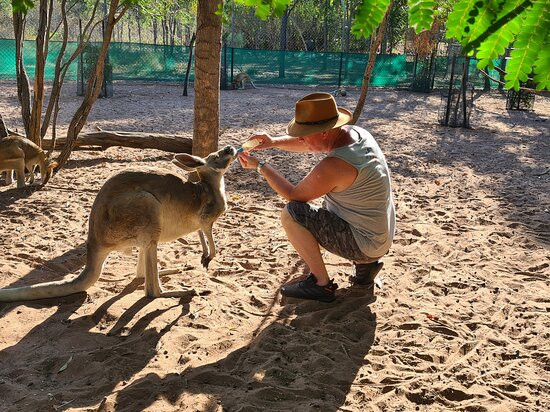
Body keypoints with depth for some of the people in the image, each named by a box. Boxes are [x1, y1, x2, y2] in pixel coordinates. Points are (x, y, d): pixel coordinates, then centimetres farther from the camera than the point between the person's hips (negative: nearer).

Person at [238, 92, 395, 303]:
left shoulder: (333, 166, -30)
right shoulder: (355, 132, -3)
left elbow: (294, 195, -13)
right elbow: (308, 145, 13)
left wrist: (260, 166, -6)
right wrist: (274, 142, -2)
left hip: (364, 244, -9)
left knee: (291, 214, -15)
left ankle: (321, 283, -2)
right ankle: (365, 265, 19)